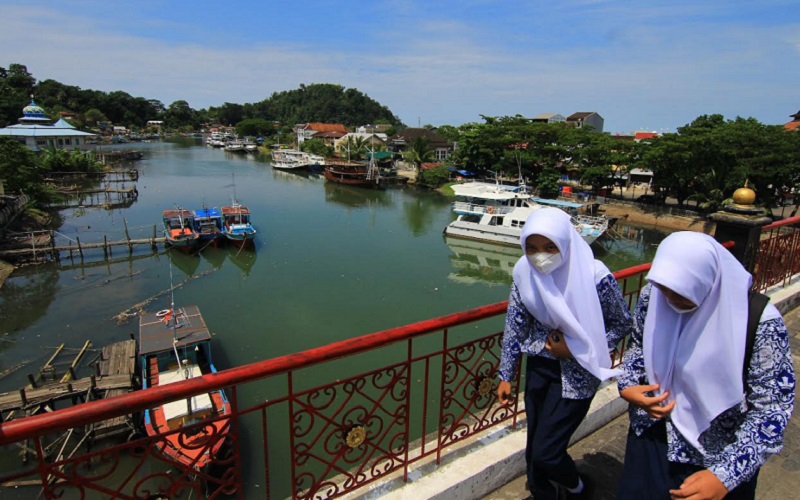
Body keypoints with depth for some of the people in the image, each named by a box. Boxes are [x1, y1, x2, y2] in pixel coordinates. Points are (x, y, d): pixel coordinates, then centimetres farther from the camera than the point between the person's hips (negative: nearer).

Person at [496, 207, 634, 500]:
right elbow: (515, 325, -2)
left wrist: (575, 349, -18)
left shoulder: (594, 277, -23)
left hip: (576, 372, -4)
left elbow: (623, 324, -8)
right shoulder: (525, 272, -11)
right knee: (534, 448, 15)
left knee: (545, 452, 0)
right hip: (539, 365, 4)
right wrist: (506, 375, 1)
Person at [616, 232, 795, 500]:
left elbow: (772, 408, -19)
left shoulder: (760, 323, -25)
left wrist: (725, 476, -25)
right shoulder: (653, 296, -15)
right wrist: (627, 386, -13)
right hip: (652, 435, 3)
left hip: (717, 455, -3)